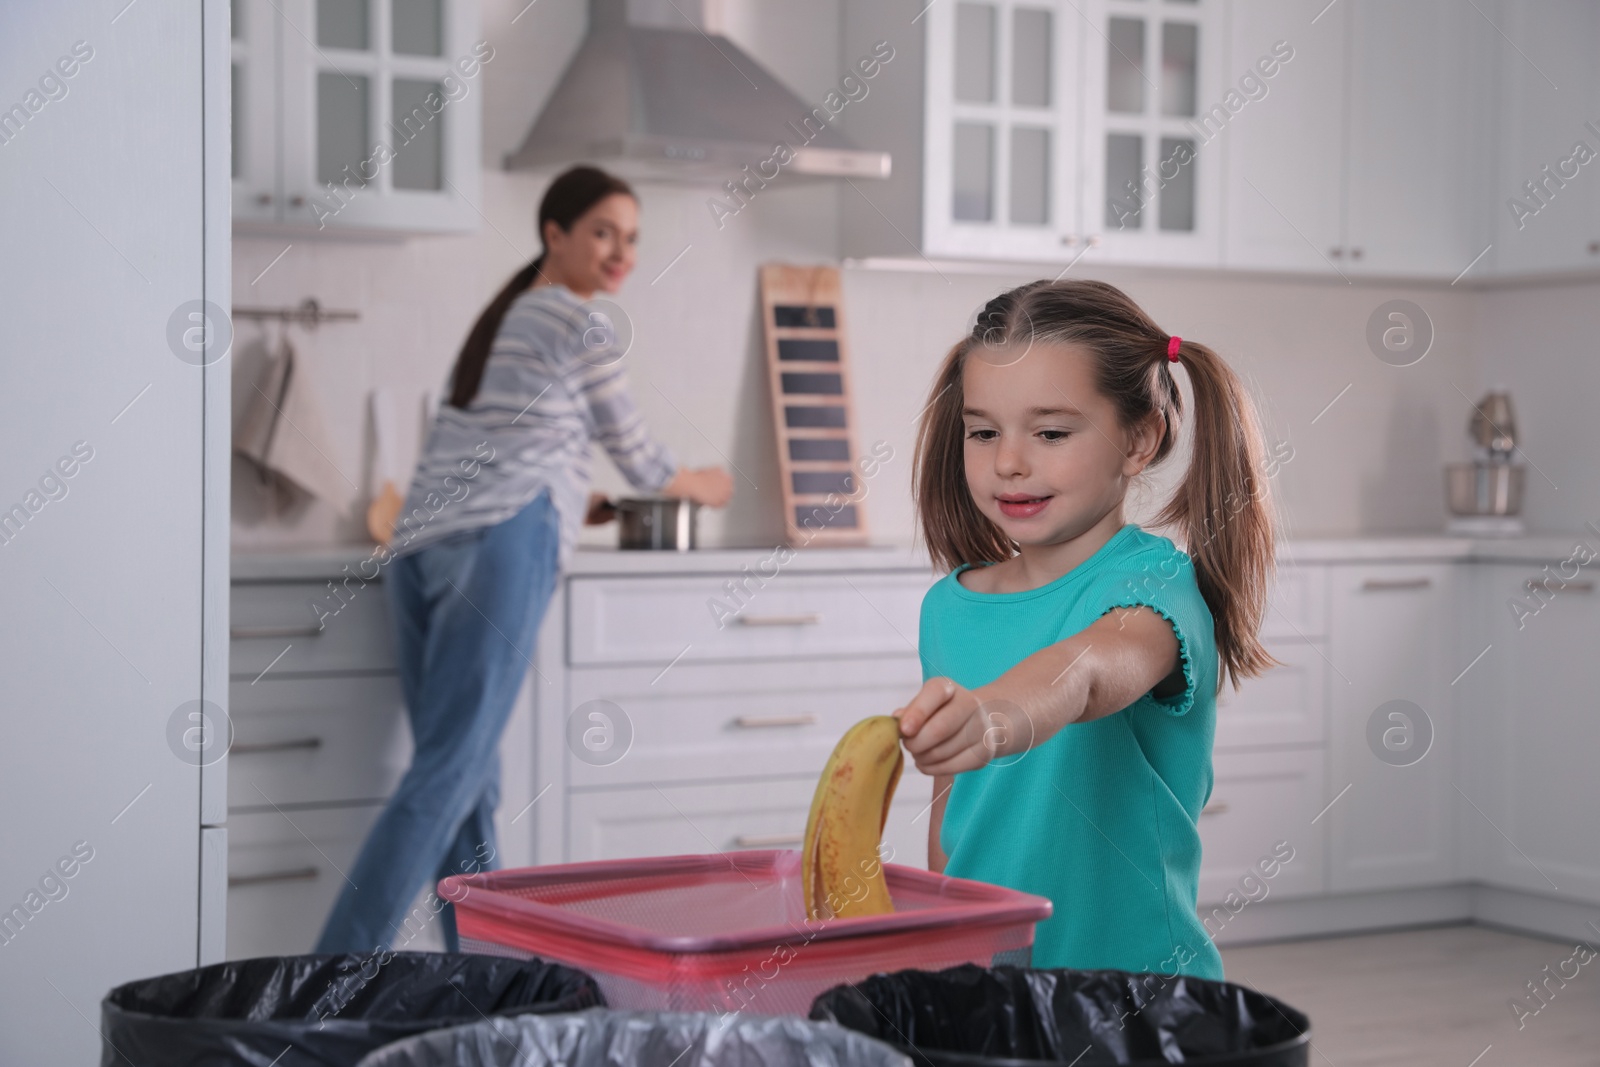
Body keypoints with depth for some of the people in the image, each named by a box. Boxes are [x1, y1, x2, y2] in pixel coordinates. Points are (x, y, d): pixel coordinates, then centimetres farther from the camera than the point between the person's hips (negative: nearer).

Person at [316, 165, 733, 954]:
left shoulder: (498, 320, 28)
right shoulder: (582, 327, 4)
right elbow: (637, 459, 13)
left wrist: (576, 504, 47)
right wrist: (703, 486, 33)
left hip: (420, 547, 9)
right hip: (502, 545, -9)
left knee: (470, 780, 6)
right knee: (447, 777, -13)